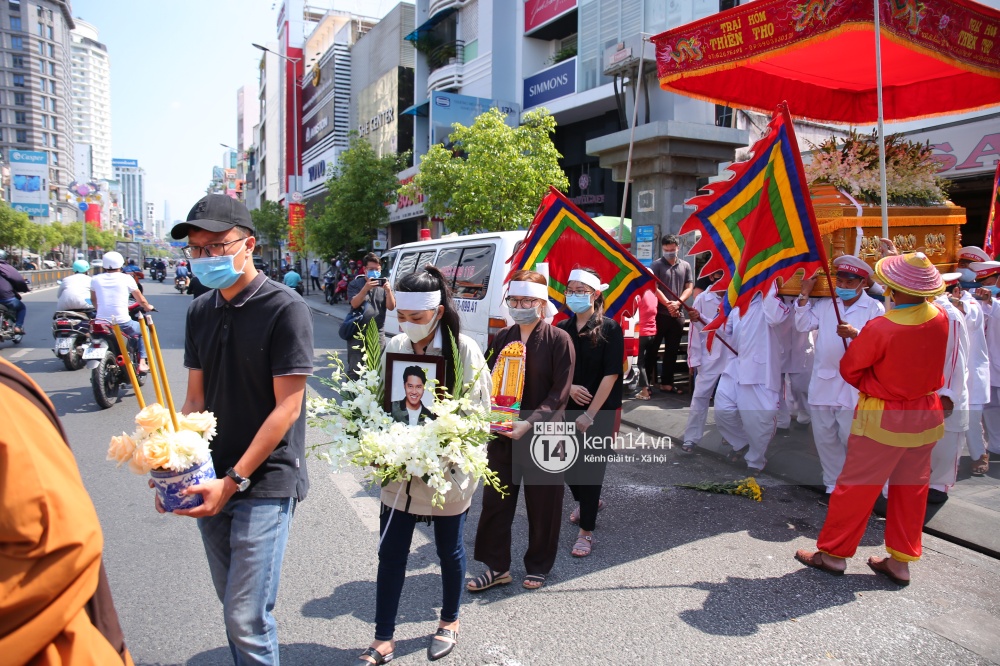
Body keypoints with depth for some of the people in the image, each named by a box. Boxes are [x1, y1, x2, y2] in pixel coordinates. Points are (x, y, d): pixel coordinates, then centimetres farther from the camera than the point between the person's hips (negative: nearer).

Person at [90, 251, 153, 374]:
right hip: (123, 324, -3)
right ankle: (142, 362, 15)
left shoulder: (95, 279, 7)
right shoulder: (126, 278, -2)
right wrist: (148, 307, 28)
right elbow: (141, 300, 6)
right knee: (143, 329, 25)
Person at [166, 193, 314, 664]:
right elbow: (195, 398, 11)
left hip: (265, 483, -6)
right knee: (231, 603, 19)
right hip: (210, 481, 6)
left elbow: (286, 407, -15)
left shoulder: (284, 308, -13)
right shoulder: (200, 312, 7)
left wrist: (234, 481, -16)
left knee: (247, 617, -3)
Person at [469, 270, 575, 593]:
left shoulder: (559, 339, -8)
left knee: (542, 505, 9)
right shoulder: (502, 338, 7)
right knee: (495, 501, 9)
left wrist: (529, 423, -22)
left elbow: (560, 391, -12)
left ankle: (538, 566, 29)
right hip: (502, 433, 4)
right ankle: (497, 566, 25)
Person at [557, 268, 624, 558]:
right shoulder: (561, 329, 2)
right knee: (567, 463, 13)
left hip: (600, 410, -4)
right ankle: (588, 502, 44)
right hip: (567, 408, 5)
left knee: (591, 467, -1)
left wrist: (590, 414, -16)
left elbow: (611, 374, -14)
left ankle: (586, 532, 13)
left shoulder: (609, 329, -10)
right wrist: (569, 387, -15)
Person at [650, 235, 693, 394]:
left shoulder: (685, 266, 12)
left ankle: (666, 383, 17)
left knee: (672, 351, 9)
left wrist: (678, 302, -9)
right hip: (660, 314, -4)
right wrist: (667, 304, -17)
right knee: (652, 349, -1)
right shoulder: (657, 265, 1)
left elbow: (689, 287, 8)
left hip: (678, 315, 4)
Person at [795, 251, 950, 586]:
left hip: (883, 418, -6)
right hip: (926, 415, 6)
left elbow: (849, 368, -11)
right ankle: (900, 561, 25)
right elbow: (917, 304, 16)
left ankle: (833, 552, 18)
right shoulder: (940, 318, -8)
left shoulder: (880, 328, -25)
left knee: (856, 485, 6)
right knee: (912, 487, 15)